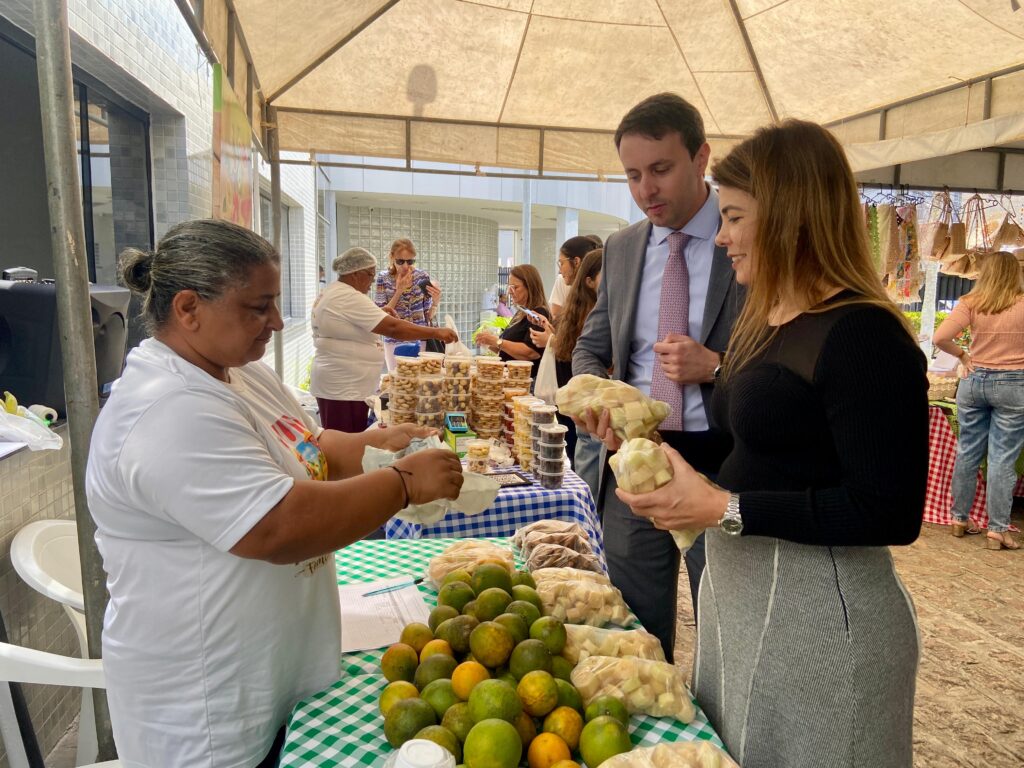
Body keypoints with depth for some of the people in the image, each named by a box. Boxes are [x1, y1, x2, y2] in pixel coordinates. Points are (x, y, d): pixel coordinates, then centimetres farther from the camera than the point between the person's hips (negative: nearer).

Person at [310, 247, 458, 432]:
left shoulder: (332, 293, 14)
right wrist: (436, 332, -19)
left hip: (339, 385, 11)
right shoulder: (349, 298, -19)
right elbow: (393, 328, -24)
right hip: (344, 389, -11)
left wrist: (380, 315, 9)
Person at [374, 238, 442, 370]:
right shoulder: (383, 279, -4)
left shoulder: (422, 277, -3)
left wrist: (435, 301, -18)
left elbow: (428, 316, 1)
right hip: (394, 343, 0)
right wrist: (399, 291, -16)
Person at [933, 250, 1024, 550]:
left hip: (974, 381, 2)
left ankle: (959, 520, 21)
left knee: (967, 452, 12)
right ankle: (997, 530, 8)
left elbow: (940, 338, -12)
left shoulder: (971, 303, -3)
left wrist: (962, 355, 4)